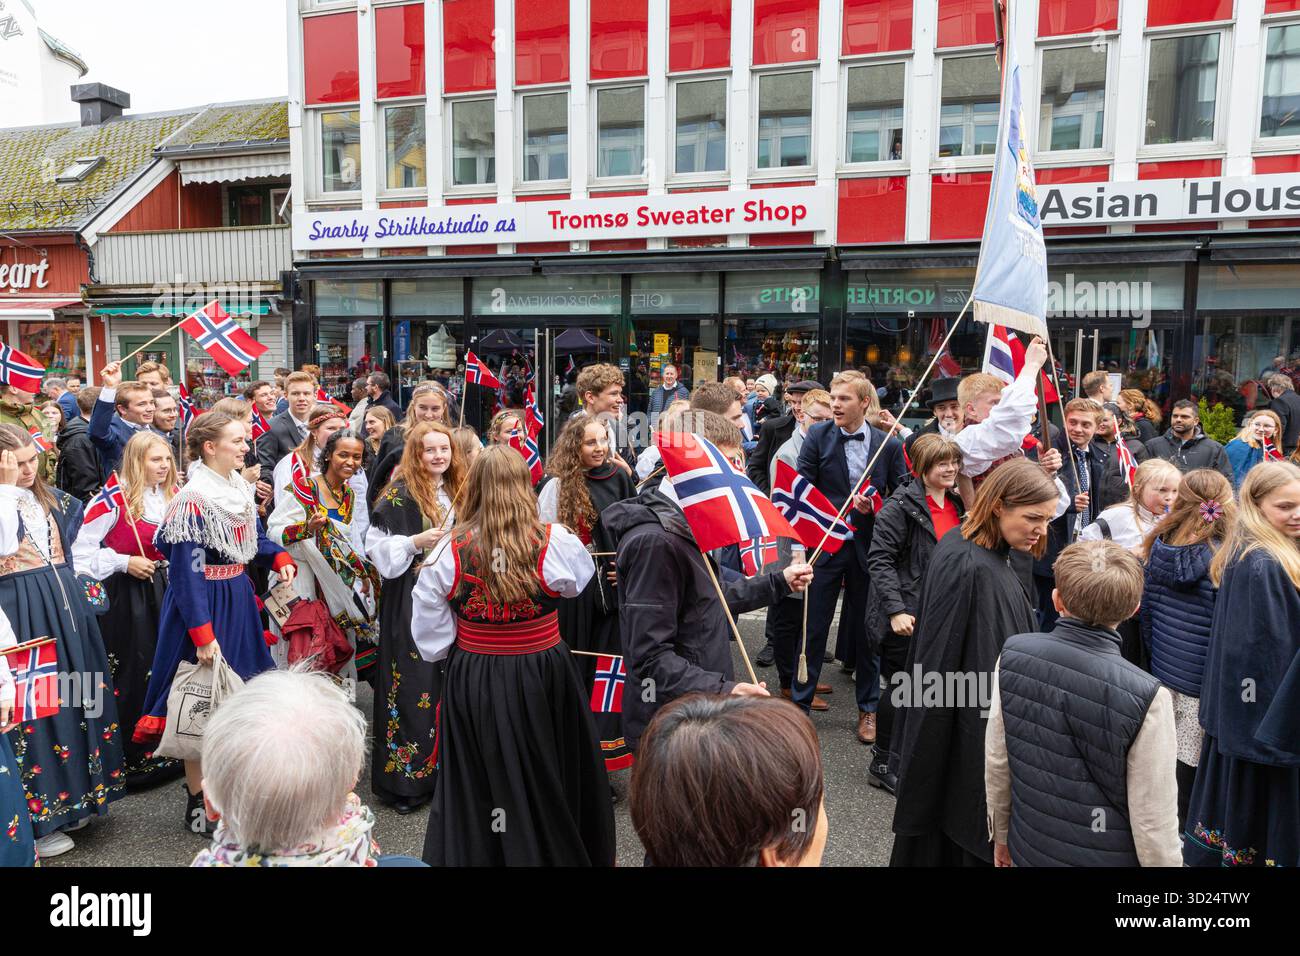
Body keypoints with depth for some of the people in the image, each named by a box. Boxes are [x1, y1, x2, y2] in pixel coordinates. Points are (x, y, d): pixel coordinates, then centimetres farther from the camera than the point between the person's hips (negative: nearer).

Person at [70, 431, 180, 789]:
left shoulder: (174, 496, 5)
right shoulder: (116, 500, -13)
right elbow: (80, 548, -13)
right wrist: (124, 562, -16)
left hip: (165, 591, 6)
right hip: (128, 595, -5)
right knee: (134, 673, 0)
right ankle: (132, 757, 15)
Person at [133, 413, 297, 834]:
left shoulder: (241, 489, 5)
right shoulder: (193, 500, -21)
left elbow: (255, 538, 17)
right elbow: (186, 574, -22)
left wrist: (280, 559, -4)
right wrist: (203, 634, -24)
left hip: (239, 599, 8)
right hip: (204, 606, -8)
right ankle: (198, 801, 18)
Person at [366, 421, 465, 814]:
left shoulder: (456, 492, 11)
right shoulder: (399, 494, -8)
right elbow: (378, 545, -9)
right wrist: (416, 541, -20)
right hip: (409, 598, -6)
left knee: (447, 682, 10)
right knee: (412, 684, -4)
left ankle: (441, 766, 22)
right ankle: (404, 776, 8)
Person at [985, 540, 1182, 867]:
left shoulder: (1011, 657, -15)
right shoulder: (1146, 697, -24)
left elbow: (996, 763, -4)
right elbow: (1153, 821, -16)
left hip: (1027, 849, 2)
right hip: (1106, 856, -2)